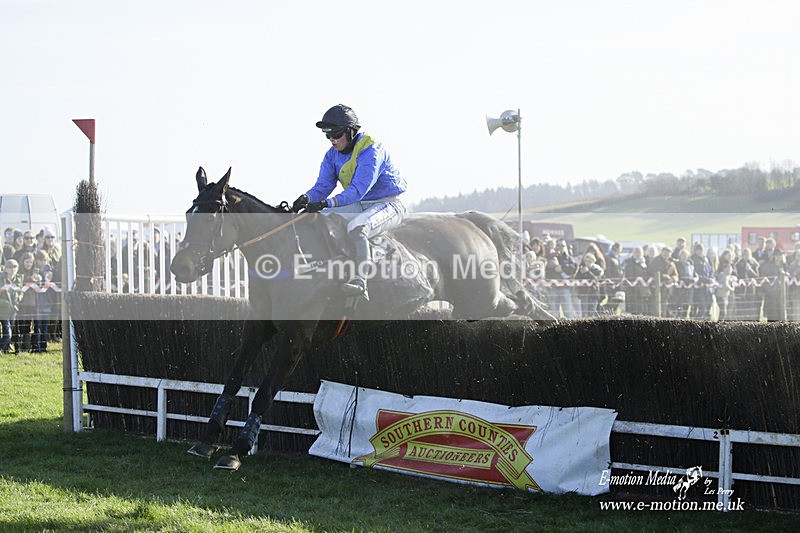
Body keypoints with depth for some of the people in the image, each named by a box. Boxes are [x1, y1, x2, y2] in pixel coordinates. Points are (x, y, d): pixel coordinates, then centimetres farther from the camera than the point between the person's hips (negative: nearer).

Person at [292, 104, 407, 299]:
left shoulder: (372, 150, -22)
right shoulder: (333, 154, 3)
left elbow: (359, 189, -31)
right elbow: (323, 186, -1)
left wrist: (326, 203, -41)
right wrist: (306, 199, -25)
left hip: (389, 204, -8)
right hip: (358, 206, 9)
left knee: (357, 227, -38)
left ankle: (359, 281, -50)